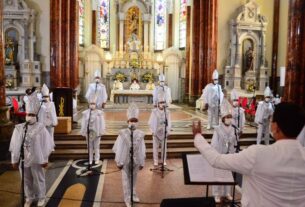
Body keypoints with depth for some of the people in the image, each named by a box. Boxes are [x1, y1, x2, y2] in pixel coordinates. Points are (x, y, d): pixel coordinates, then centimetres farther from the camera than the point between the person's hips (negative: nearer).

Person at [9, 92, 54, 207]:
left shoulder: (41, 128, -12)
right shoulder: (19, 128, -4)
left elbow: (45, 145, -8)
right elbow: (15, 146, 1)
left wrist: (44, 160, -5)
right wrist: (14, 160, 4)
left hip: (36, 160, -2)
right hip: (23, 160, 3)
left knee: (38, 179, 13)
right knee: (26, 180, 16)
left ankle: (41, 197, 33)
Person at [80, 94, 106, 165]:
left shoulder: (99, 113, -6)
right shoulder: (85, 113, 0)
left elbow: (102, 123, -4)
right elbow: (83, 123, 4)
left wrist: (101, 132, -6)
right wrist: (83, 132, 2)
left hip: (96, 132, -2)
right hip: (88, 132, 2)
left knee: (96, 147, 8)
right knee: (90, 147, 10)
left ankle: (97, 159, 19)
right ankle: (90, 160, 20)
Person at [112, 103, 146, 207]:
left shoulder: (140, 134, -7)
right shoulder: (122, 134, -14)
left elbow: (142, 150, -2)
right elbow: (118, 149, -9)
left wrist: (142, 163, 2)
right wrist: (119, 162, -7)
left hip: (136, 161, 3)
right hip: (125, 161, -2)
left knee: (134, 179, 20)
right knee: (126, 179, 10)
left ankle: (133, 195, 42)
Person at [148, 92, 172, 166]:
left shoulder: (167, 112, -4)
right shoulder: (154, 111, -7)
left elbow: (169, 123, -1)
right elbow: (150, 122, -4)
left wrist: (168, 132, -8)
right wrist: (152, 131, -9)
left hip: (164, 132, 1)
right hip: (156, 132, -1)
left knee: (164, 147, 7)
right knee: (155, 147, 5)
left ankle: (164, 161, 19)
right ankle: (155, 161, 15)